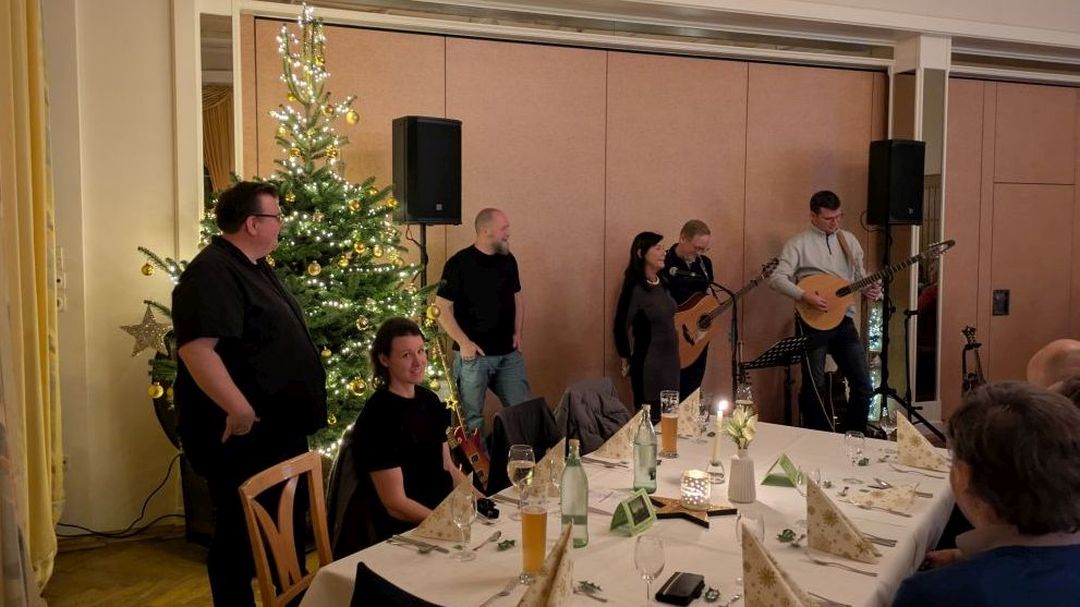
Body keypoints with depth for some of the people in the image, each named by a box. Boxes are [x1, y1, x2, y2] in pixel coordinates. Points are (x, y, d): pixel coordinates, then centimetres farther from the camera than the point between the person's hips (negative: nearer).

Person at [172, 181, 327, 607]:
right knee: (242, 533, 4)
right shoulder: (212, 273, -20)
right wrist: (239, 408, -34)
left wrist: (298, 412, 23)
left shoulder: (255, 267, 13)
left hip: (279, 427, 11)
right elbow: (195, 348, -31)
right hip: (243, 434, -11)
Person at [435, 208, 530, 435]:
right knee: (472, 417, 5)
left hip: (509, 354, 5)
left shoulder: (508, 260, 7)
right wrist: (463, 342, -16)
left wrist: (518, 333, 6)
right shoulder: (459, 263, -11)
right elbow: (442, 308, -11)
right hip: (474, 354, -5)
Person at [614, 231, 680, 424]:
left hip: (670, 359, 8)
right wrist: (627, 359, -5)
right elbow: (620, 326, -17)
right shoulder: (635, 288, -18)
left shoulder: (662, 284, 7)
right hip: (648, 363, -8)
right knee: (650, 419, 1)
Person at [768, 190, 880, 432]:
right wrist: (804, 296, -24)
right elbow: (777, 278, -12)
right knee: (815, 385, -1)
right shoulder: (799, 243, -3)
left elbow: (860, 276, 17)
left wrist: (871, 290, -4)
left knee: (862, 383, 2)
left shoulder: (849, 240, 13)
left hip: (844, 319, 5)